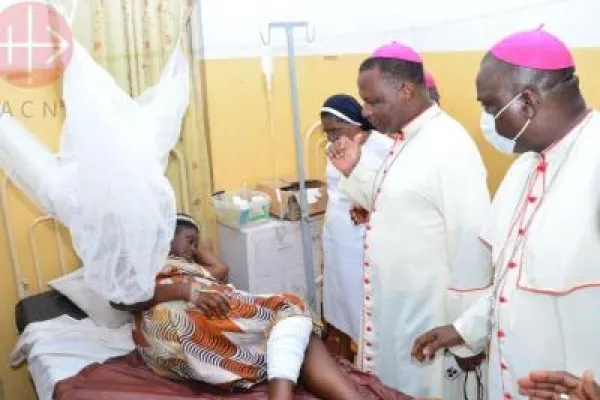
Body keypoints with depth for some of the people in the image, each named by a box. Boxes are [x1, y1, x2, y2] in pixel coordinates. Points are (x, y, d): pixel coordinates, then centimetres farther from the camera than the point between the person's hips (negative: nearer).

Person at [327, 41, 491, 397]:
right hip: (394, 308, 9)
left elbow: (470, 242, -23)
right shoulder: (407, 140, 7)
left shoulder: (449, 145, -22)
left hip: (429, 317, -9)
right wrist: (354, 170, 0)